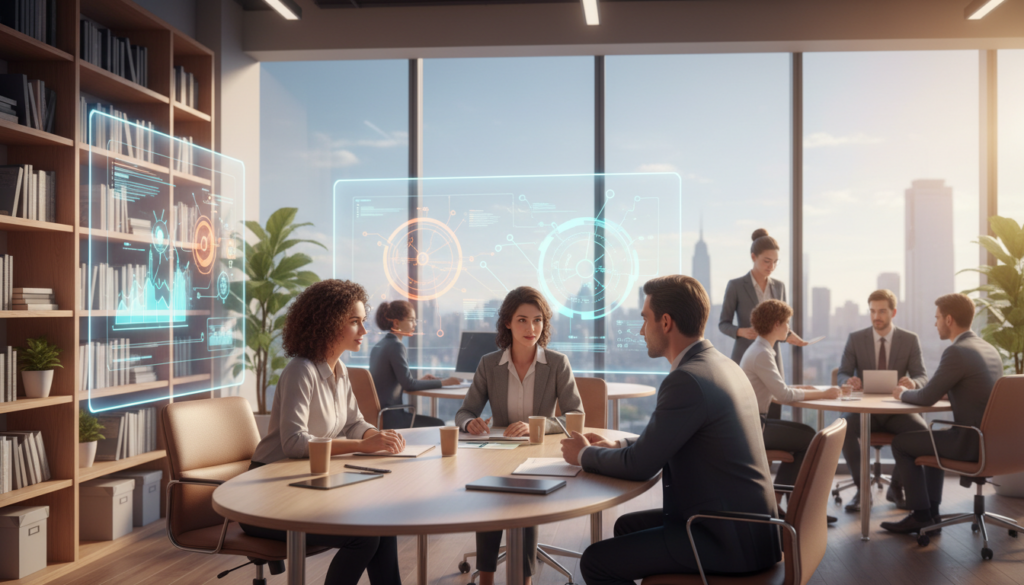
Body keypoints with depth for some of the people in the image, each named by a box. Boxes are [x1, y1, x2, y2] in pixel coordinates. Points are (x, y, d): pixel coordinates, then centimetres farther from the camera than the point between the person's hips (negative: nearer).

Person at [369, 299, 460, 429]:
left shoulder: (378, 346, 15)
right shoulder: (396, 346, -13)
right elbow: (409, 385, -16)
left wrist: (419, 380, 16)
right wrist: (442, 383, -9)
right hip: (388, 417, -10)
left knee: (437, 423, 12)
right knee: (438, 425, -9)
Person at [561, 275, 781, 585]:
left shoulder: (687, 379, -22)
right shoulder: (723, 366, 8)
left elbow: (638, 466, -17)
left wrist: (585, 455, 1)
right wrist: (617, 445, 11)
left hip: (729, 540, -10)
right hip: (745, 524, 10)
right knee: (627, 525, 23)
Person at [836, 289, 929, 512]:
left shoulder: (910, 340, 4)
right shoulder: (855, 339, 3)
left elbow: (922, 376, -2)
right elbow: (842, 374, 0)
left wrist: (913, 383, -28)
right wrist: (849, 381, -26)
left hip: (897, 409, 1)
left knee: (921, 431, -30)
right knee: (844, 428, -32)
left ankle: (896, 486, -6)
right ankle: (862, 488, -15)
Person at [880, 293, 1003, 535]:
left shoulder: (956, 352, -19)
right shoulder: (989, 349, 10)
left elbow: (926, 399, -15)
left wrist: (903, 393, 5)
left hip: (972, 442, -9)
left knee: (901, 443, 8)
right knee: (931, 439, 31)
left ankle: (921, 515, 15)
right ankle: (931, 513, 31)